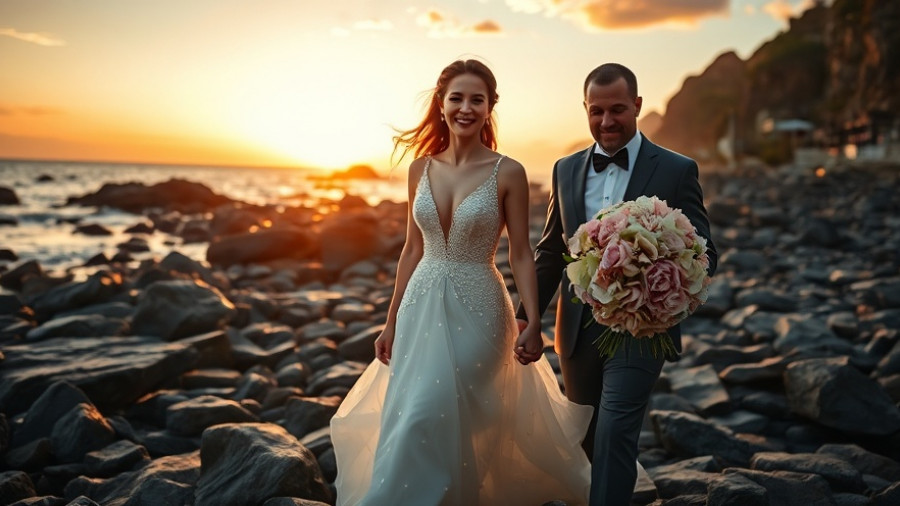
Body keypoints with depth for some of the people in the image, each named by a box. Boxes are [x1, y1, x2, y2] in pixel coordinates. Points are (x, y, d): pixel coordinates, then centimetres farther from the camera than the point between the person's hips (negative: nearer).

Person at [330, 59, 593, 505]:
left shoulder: (508, 173, -8)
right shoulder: (421, 168, 3)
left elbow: (521, 255, -6)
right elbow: (413, 249, 9)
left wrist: (533, 322, -16)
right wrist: (391, 321, 10)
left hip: (477, 309, -4)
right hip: (421, 308, 4)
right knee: (409, 420, 12)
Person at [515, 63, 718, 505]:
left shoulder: (676, 170, -4)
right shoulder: (566, 170, 7)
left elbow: (702, 253, -5)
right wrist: (527, 314, 3)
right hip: (577, 331, 5)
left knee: (614, 435, -10)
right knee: (589, 439, 17)